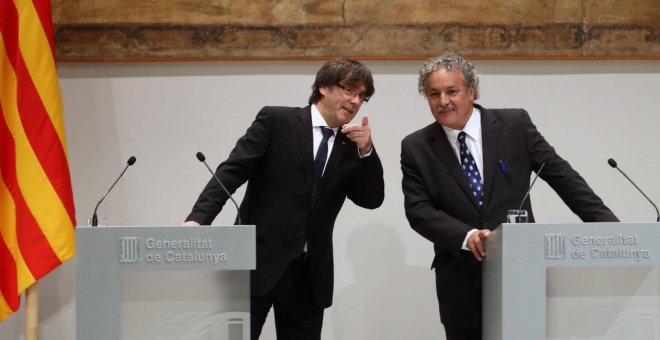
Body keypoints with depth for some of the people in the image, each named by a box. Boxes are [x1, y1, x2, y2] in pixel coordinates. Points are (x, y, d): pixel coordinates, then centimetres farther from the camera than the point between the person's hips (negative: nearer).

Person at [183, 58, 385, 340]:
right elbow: (232, 171, -8)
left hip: (308, 274, 4)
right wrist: (198, 218, -22)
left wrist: (366, 151, -9)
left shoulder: (351, 147, 12)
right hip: (257, 263, -4)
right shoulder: (276, 121, -1)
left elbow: (372, 199, 6)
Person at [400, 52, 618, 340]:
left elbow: (562, 176, 2)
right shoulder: (416, 148, 2)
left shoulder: (515, 125, 0)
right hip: (461, 283, 1)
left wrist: (609, 227, -3)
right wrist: (466, 236, -22)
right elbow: (418, 210, -6)